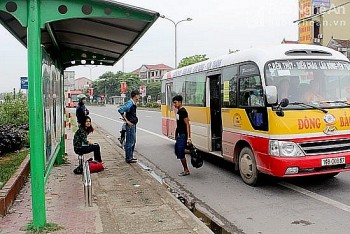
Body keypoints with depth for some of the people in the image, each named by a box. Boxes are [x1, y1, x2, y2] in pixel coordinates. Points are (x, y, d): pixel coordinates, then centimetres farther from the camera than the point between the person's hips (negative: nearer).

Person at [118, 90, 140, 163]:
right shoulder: (129, 103, -17)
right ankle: (128, 158, 3)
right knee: (130, 142, -4)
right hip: (130, 125, -10)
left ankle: (130, 157, 27)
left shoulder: (133, 104, 11)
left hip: (133, 125, 10)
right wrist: (126, 121, -23)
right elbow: (120, 110, -27)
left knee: (133, 141, 17)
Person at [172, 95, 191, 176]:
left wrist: (188, 137, -24)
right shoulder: (178, 111, 12)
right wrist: (176, 134, 21)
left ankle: (186, 170, 7)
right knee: (177, 152, 12)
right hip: (179, 135, 10)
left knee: (180, 153, -4)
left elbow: (187, 124, -19)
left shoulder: (183, 111, -15)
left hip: (183, 135, -10)